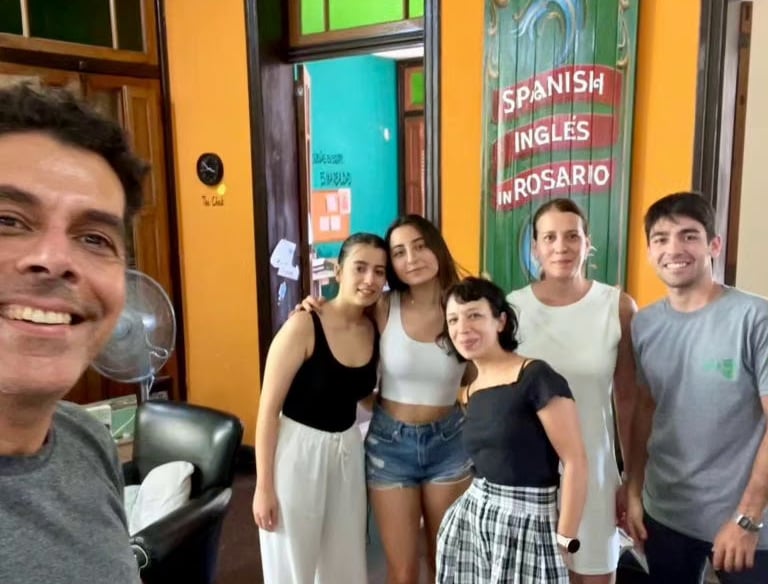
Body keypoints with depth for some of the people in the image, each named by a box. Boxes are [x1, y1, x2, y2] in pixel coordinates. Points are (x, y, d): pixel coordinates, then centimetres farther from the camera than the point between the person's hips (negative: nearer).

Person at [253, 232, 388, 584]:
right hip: (298, 450, -6)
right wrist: (263, 486, -14)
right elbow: (268, 409, -15)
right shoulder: (304, 326, -18)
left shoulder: (375, 331, -1)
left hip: (348, 450, 6)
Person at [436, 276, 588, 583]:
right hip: (469, 519, 6)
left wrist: (565, 540, -15)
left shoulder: (537, 377, -14)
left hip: (526, 523, -6)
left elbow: (575, 461, -16)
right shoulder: (468, 394, 7)